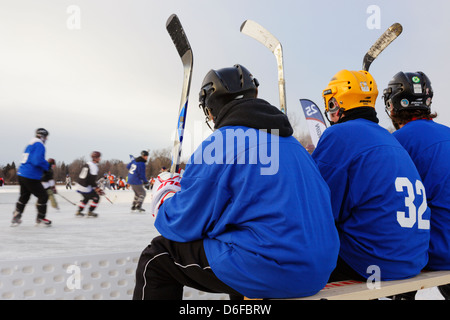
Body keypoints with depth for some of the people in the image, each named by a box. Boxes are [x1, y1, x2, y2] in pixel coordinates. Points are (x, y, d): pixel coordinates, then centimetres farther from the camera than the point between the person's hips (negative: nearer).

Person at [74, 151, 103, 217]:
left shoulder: (87, 164, 9)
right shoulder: (94, 167, -18)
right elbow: (92, 180, -20)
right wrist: (97, 188, -13)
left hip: (78, 185, 9)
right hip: (85, 188, -9)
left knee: (86, 198, 29)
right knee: (96, 197, 7)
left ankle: (79, 212, 32)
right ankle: (90, 212, 11)